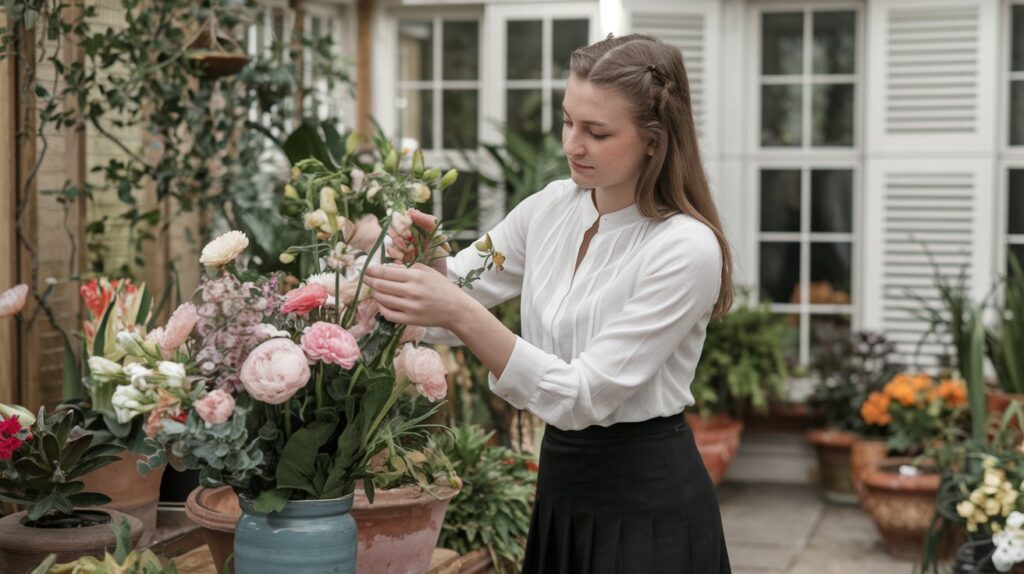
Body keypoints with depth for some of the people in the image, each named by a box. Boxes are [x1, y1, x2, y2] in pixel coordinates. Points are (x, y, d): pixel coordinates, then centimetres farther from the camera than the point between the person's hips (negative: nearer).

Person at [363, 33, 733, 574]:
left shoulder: (688, 248, -20)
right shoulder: (552, 207, 0)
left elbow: (585, 397, -24)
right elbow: (458, 289, 8)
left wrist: (461, 315, -34)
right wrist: (426, 262, -16)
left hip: (648, 508, -6)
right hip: (562, 490, 6)